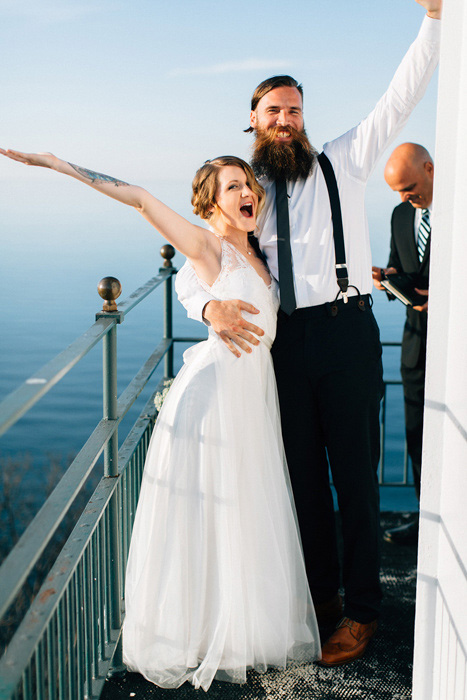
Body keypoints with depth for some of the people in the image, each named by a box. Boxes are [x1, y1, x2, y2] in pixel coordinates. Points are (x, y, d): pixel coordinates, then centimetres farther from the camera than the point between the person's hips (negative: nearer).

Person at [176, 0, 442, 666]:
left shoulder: (343, 162, 8)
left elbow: (400, 100, -2)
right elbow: (191, 267, 6)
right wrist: (211, 305, -17)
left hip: (346, 333, -2)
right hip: (281, 339, 3)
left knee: (355, 475, 2)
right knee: (303, 473, 12)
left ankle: (361, 610, 15)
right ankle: (319, 593, 29)